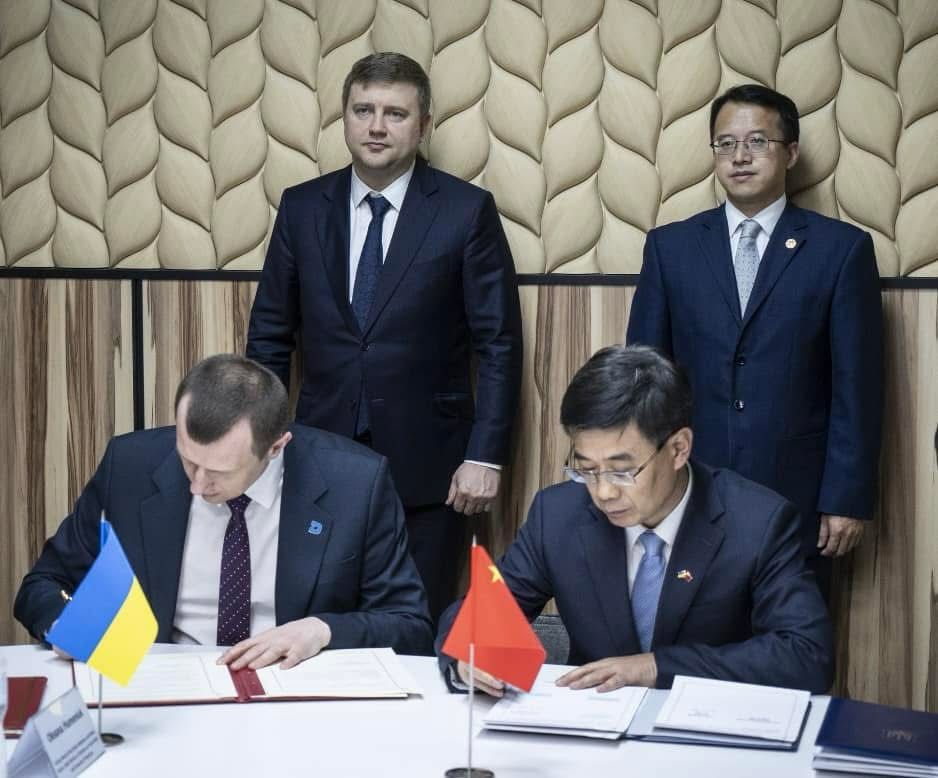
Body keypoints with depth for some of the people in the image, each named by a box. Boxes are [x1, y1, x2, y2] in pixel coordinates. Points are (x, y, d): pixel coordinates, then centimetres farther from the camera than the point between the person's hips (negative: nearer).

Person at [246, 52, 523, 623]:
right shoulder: (302, 208, 5)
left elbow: (498, 344, -4)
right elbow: (271, 335, 10)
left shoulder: (467, 211, -4)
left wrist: (486, 456, -9)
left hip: (426, 466, -2)